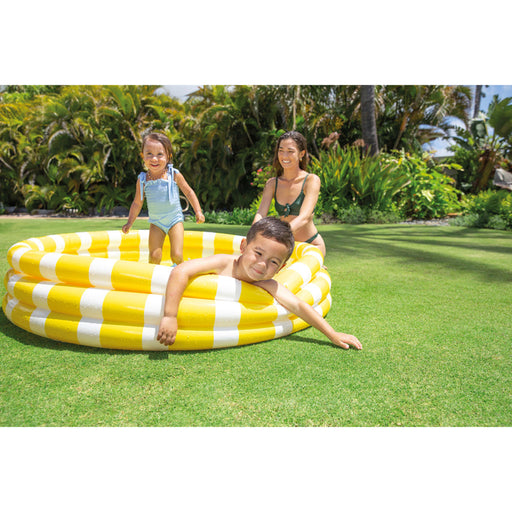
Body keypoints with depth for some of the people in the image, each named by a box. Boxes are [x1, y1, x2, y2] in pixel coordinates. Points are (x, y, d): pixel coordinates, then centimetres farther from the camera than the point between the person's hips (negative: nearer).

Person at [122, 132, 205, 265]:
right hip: (156, 223, 1)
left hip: (175, 220, -1)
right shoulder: (142, 180, -5)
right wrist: (129, 223, 3)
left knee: (177, 256, -10)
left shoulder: (174, 175, -9)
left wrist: (198, 211, -3)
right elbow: (137, 203, 7)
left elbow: (189, 192, 3)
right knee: (154, 256, -8)